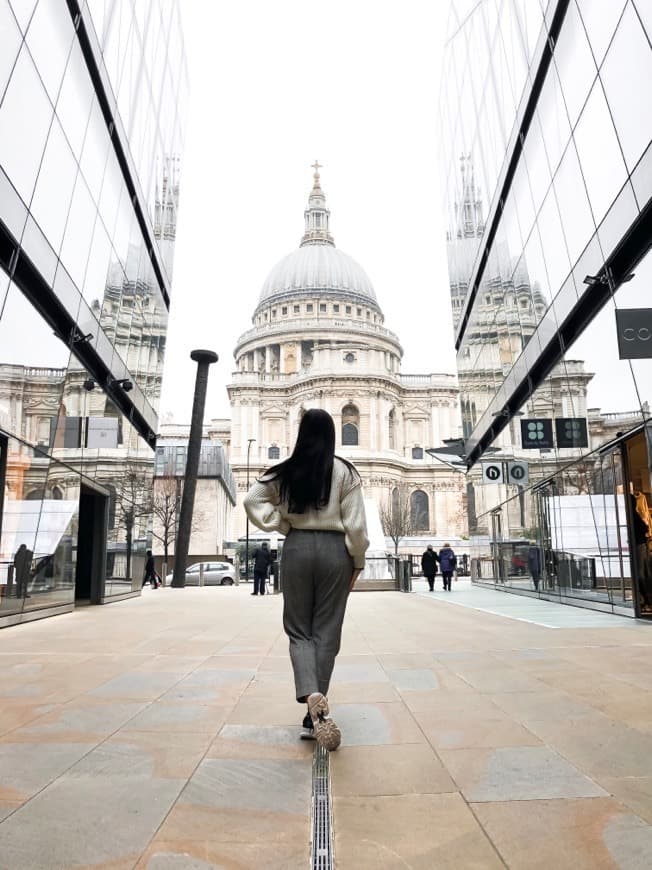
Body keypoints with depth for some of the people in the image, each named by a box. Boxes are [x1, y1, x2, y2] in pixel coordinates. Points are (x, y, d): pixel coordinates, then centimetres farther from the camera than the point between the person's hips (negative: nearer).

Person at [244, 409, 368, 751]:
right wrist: (357, 563, 5)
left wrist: (281, 524, 2)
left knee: (299, 630, 10)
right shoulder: (344, 471, -3)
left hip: (297, 547, 1)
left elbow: (252, 500, -2)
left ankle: (310, 694, -14)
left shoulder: (286, 470, 1)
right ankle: (315, 715, 13)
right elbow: (356, 523, -5)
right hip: (334, 549, -1)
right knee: (327, 632, 8)